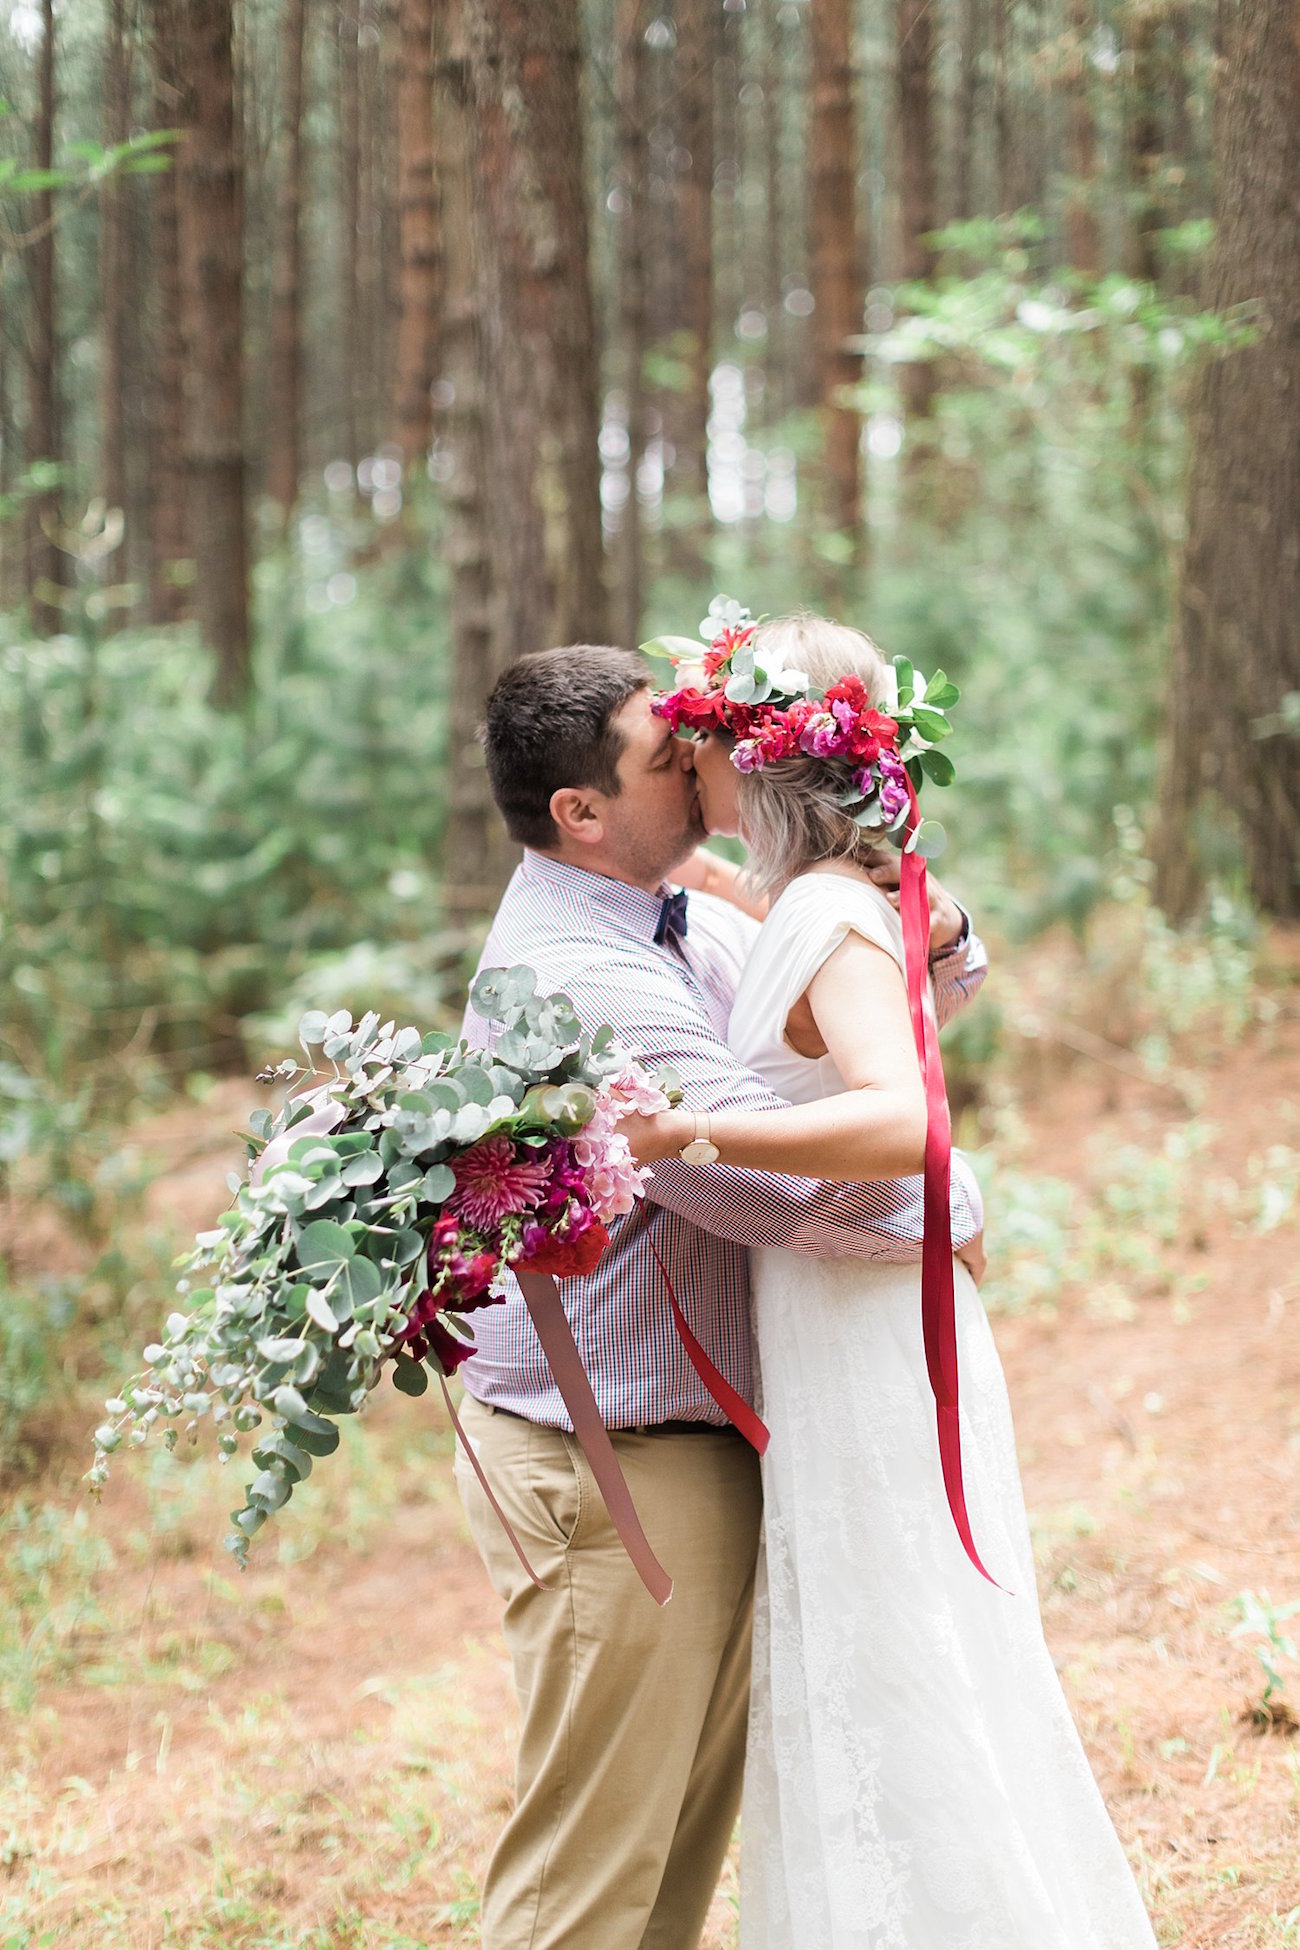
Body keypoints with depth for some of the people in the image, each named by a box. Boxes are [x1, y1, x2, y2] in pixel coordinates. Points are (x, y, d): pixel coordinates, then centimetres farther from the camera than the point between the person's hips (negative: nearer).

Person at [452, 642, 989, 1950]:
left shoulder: (681, 914, 8)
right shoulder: (578, 980, -24)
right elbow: (785, 1176, -29)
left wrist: (939, 939, -4)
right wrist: (954, 1209, -12)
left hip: (697, 1443, 10)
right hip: (613, 1470, -10)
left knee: (691, 1818, 18)